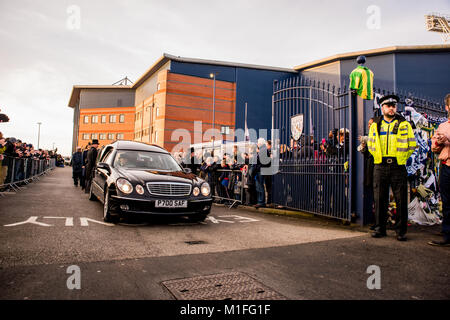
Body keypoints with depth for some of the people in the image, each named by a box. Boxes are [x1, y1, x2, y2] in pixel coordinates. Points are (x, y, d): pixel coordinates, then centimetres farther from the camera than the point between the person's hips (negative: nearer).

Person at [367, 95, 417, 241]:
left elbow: (412, 145, 6)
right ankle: (380, 228, 15)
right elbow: (370, 144, 18)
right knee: (380, 199, 5)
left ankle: (401, 230, 11)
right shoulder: (375, 125, 12)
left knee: (401, 200, 0)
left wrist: (402, 158, 2)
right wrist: (378, 157, 10)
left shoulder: (404, 124, 6)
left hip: (398, 167, -2)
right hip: (380, 166, 2)